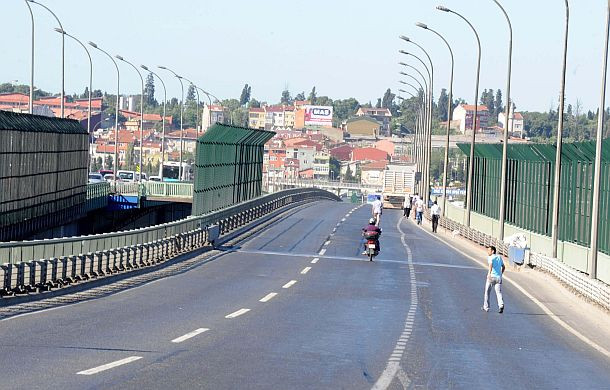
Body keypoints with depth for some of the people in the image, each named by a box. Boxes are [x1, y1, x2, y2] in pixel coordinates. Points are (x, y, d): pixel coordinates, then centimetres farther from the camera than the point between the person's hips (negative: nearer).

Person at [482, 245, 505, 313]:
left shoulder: (490, 258, -8)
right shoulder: (499, 257, 14)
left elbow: (491, 265, -28)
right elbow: (503, 267, 25)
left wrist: (489, 273, -42)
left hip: (491, 277, -5)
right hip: (499, 277, 5)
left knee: (487, 292, 12)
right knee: (498, 292, -1)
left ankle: (486, 307, 21)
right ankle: (501, 305, -25)